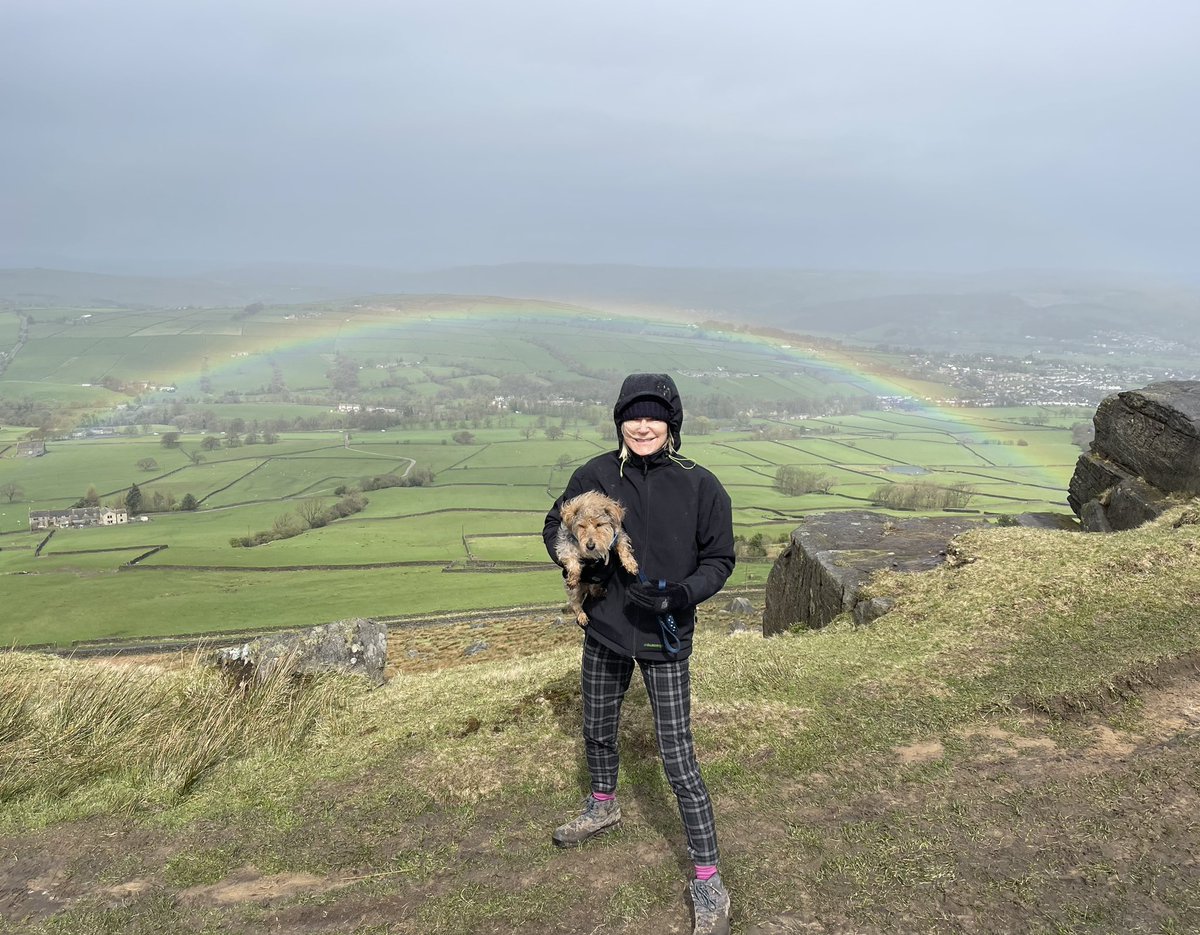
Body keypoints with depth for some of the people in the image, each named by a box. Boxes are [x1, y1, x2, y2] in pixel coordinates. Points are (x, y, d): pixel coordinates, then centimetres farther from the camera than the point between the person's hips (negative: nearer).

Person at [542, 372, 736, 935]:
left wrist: (683, 593, -22)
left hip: (665, 638, -4)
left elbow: (719, 558, -4)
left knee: (678, 761, -1)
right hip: (604, 631, 4)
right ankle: (603, 807, 55)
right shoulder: (597, 475, -7)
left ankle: (709, 882, 17)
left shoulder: (699, 486, -13)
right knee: (598, 731, 25)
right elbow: (556, 524, 7)